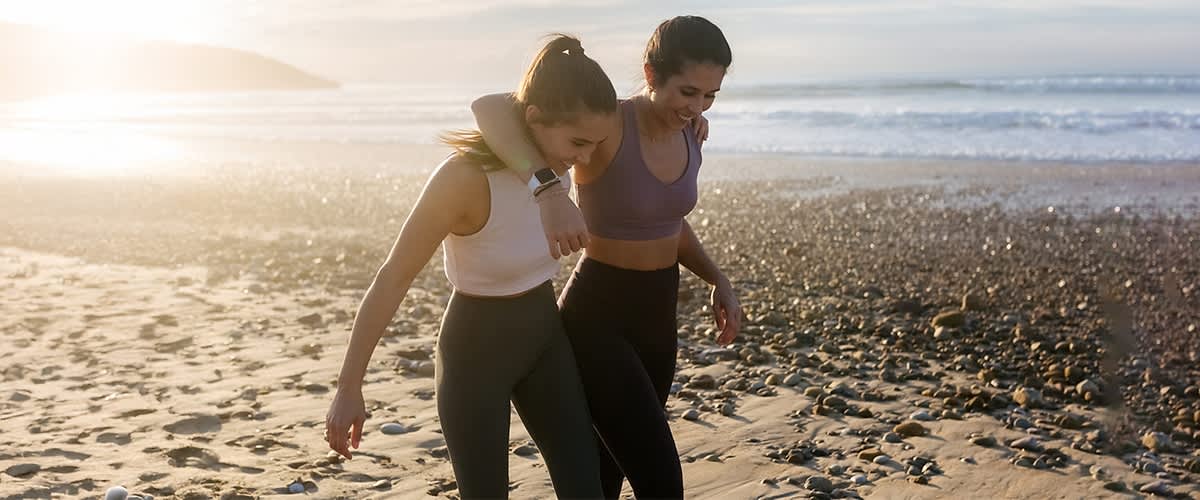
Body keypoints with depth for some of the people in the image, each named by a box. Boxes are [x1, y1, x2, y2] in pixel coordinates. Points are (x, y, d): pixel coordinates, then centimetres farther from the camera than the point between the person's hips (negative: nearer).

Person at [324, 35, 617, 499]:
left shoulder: (552, 156, -9)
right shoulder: (465, 177, -29)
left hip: (544, 336, 6)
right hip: (475, 349, -6)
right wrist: (349, 388, -18)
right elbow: (391, 280, -22)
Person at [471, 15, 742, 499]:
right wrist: (547, 190, -48)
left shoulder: (687, 136, 1)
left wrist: (718, 281, 3)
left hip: (655, 315, 8)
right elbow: (489, 108, -35)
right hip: (597, 318, -7)